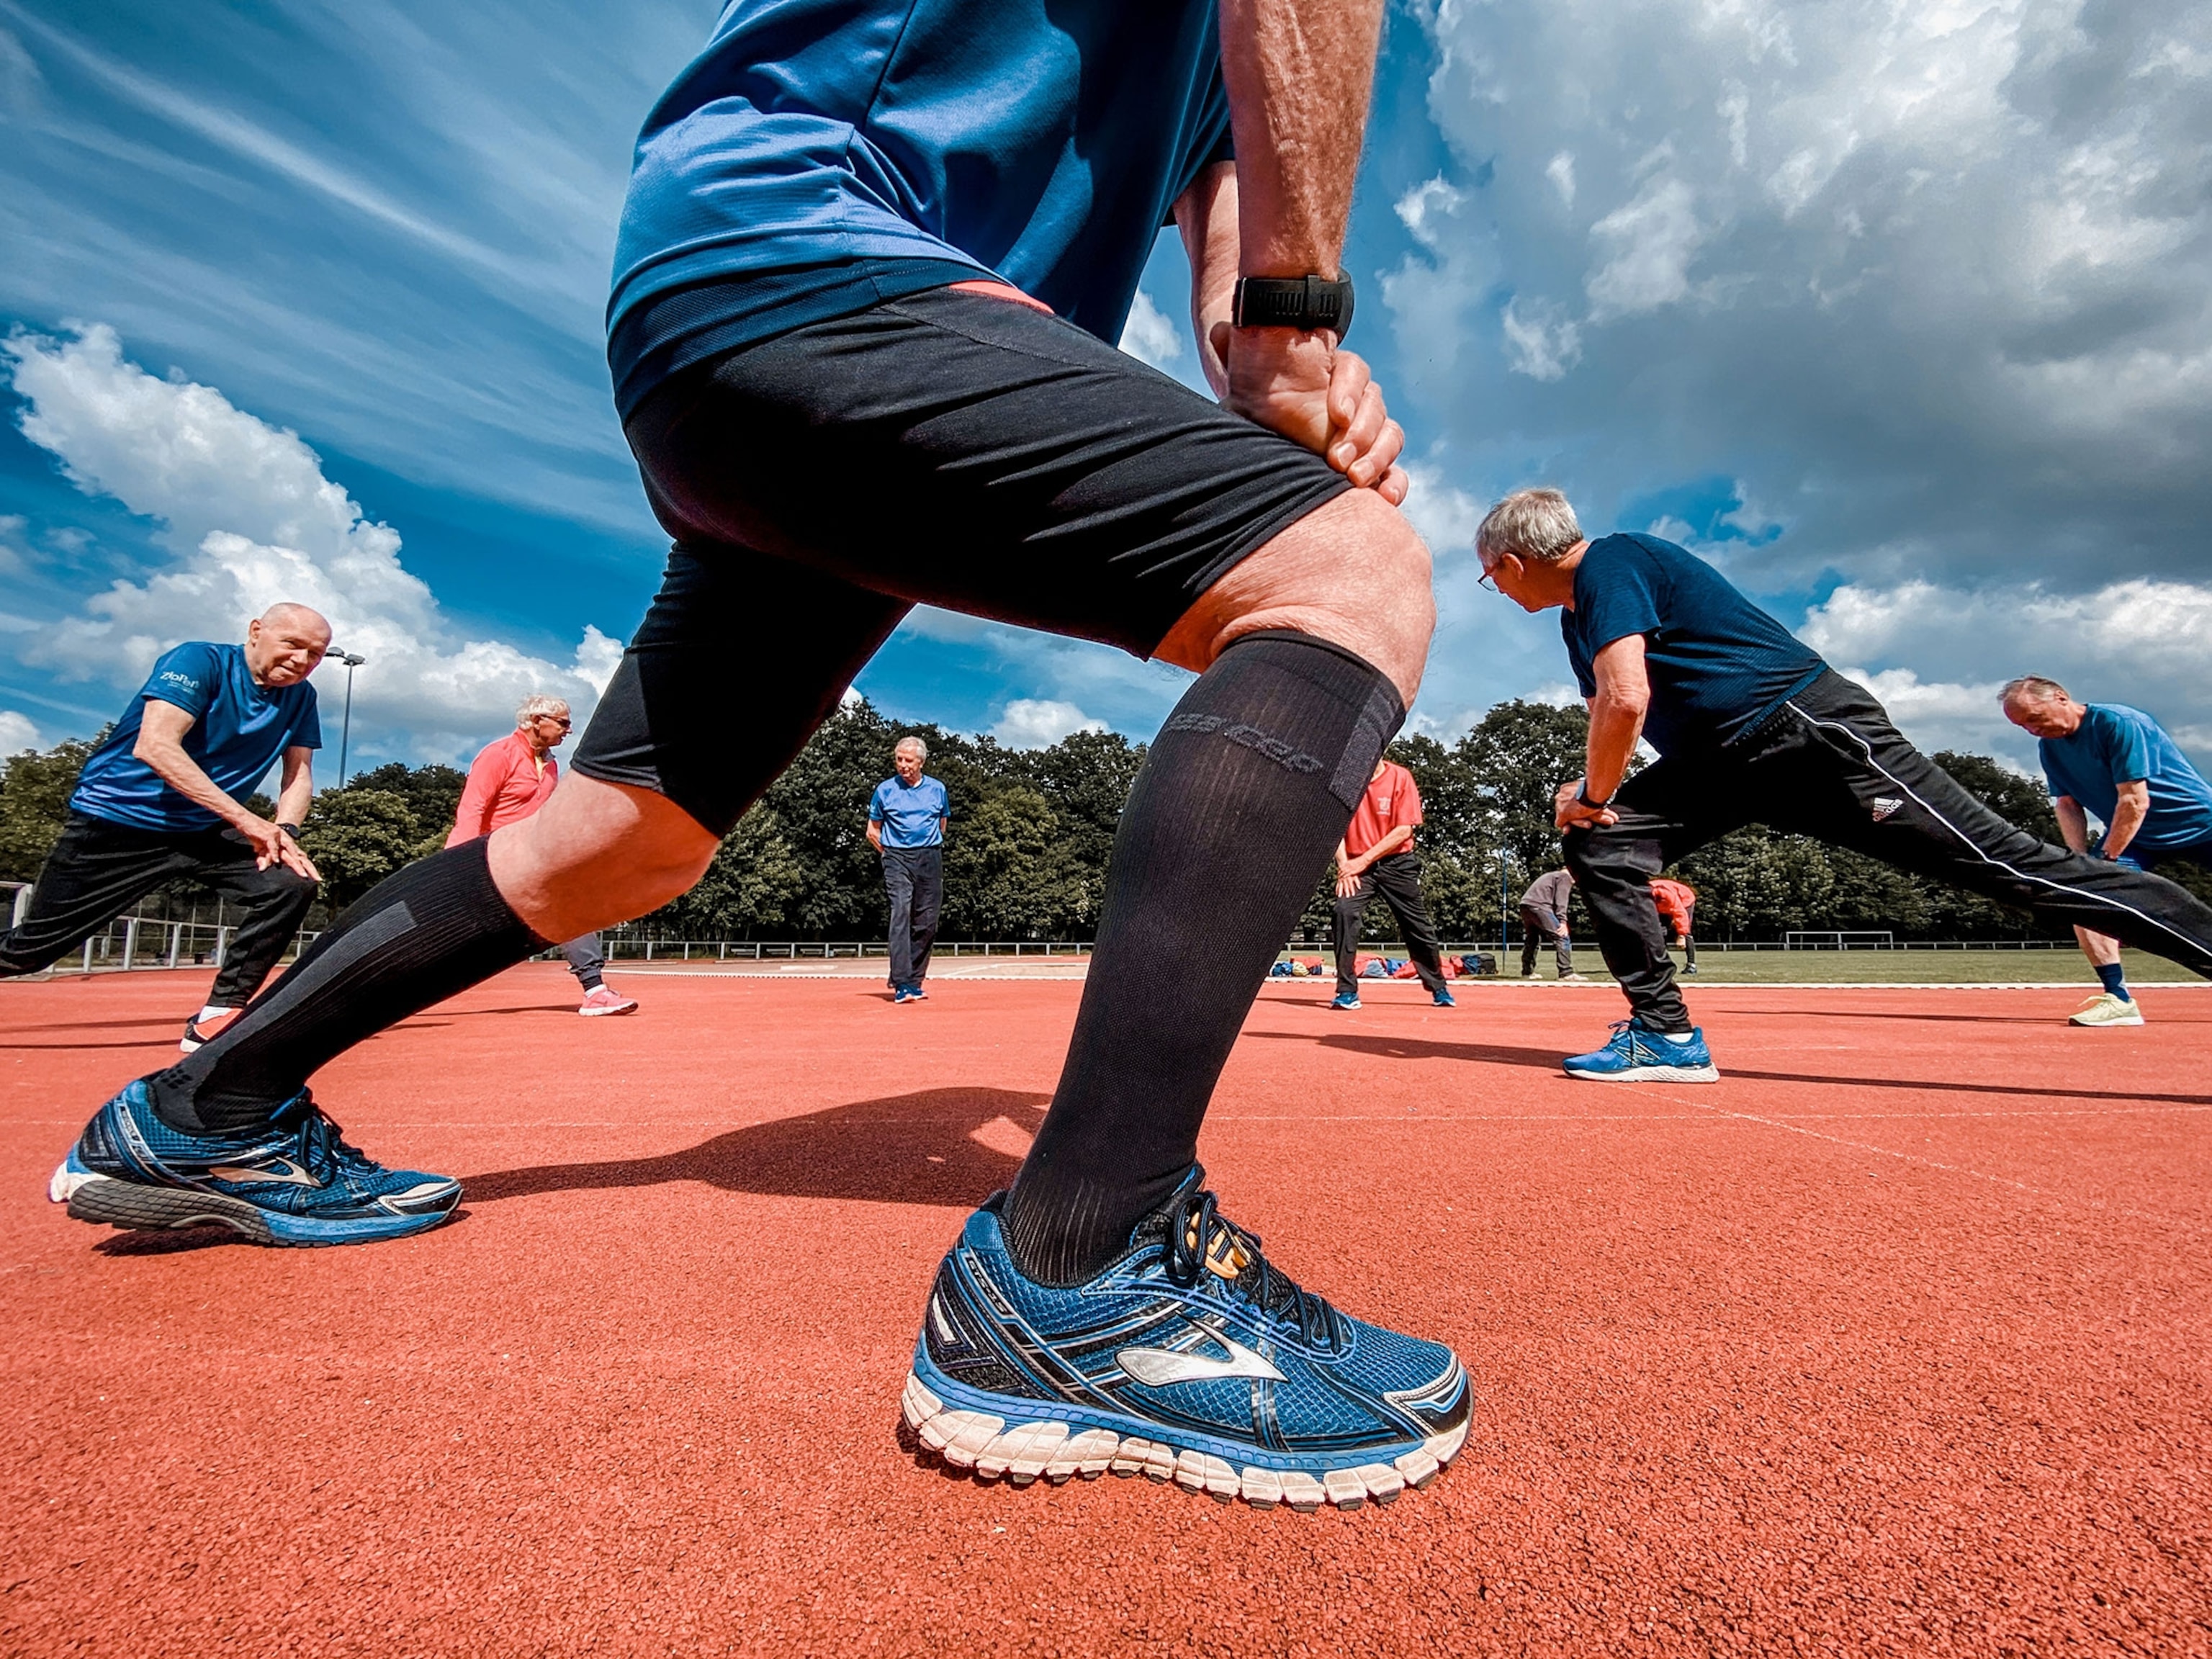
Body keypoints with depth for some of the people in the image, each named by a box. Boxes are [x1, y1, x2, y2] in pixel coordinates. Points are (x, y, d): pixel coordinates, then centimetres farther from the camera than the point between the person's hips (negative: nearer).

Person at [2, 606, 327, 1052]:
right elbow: (154, 746, -27)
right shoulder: (200, 661, -16)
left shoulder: (300, 697, 1)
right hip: (116, 822, -4)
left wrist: (282, 831, -17)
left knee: (293, 881, -20)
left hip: (205, 831, 4)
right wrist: (247, 820, -32)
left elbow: (299, 774, 4)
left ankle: (215, 1019, -12)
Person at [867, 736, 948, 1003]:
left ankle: (914, 981, 14)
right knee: (901, 916, -16)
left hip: (931, 860, 3)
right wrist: (892, 855, 9)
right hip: (897, 860, -3)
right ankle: (902, 984, -21)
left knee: (927, 923, 3)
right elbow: (873, 832, 11)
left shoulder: (937, 789, 9)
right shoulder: (885, 790, 3)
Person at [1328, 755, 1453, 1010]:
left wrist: (1364, 860, -17)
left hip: (1398, 864, -1)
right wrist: (1344, 866, -17)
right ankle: (1347, 992, -15)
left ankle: (1439, 989, 30)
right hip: (1356, 865, 1)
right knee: (1345, 911, -23)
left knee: (1418, 927, 8)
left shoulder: (1401, 778, -8)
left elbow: (1404, 830, -12)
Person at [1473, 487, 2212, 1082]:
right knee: (1598, 844, -4)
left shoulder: (1607, 564, -15)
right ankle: (1666, 1037, -1)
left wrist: (1594, 797, -13)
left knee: (2003, 863, -8)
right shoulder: (1579, 613, 15)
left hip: (1812, 733, -9)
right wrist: (1586, 795, 4)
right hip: (1724, 763, 9)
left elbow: (1626, 701, -28)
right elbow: (1607, 721, 22)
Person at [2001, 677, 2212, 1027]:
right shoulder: (2050, 747, -3)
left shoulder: (2118, 722, -23)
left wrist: (2106, 859, -24)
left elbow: (2135, 801, -25)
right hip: (2135, 837, 5)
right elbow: (2068, 806, 0)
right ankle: (2119, 999, -17)